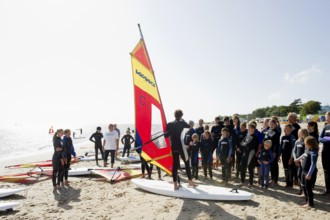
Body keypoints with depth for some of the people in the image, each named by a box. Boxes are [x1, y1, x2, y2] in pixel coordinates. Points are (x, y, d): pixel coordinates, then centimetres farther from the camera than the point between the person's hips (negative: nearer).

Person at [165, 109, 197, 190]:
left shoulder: (169, 124, 5)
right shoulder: (181, 123, -4)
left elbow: (166, 134, 3)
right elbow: (188, 126, 15)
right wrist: (182, 120, 23)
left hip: (173, 147, 4)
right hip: (180, 145, -4)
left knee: (175, 164, 6)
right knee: (187, 163, 9)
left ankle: (175, 184, 7)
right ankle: (190, 181, 15)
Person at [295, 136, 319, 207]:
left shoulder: (313, 152, -22)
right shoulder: (308, 150, 5)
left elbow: (313, 164, -26)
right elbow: (304, 155, 27)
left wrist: (309, 174, -27)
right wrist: (298, 159, 44)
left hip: (310, 173, -10)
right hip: (304, 171, 10)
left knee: (308, 188, 0)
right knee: (303, 186, 18)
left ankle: (310, 203, 14)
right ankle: (307, 201, 32)